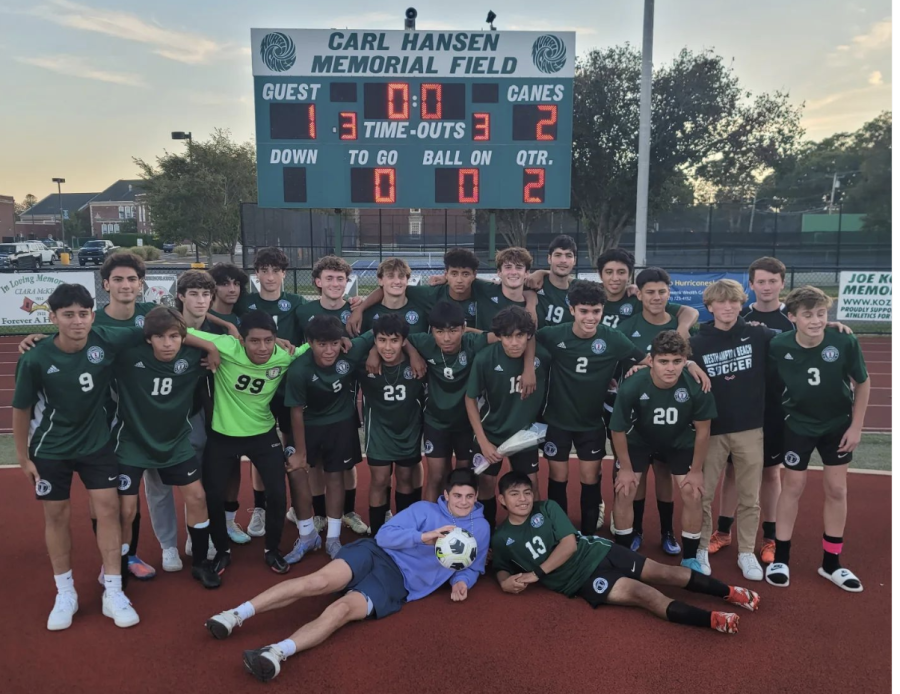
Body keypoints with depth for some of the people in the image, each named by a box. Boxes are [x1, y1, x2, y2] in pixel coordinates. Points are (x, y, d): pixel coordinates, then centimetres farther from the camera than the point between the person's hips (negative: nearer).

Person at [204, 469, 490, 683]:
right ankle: (236, 615, -19)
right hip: (377, 553, 0)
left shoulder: (479, 528, 14)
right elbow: (384, 535, -1)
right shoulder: (425, 509, 8)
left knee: (343, 609, -28)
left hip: (397, 582, 0)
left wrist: (461, 582, 3)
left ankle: (277, 653, -44)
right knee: (318, 581, -25)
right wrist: (424, 537, -15)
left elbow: (473, 567, 27)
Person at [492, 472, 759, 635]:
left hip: (596, 552, 2)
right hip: (579, 580, -2)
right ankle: (713, 620, -27)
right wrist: (506, 582, -11)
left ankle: (730, 592, 3)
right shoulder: (501, 538, 0)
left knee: (662, 572, -8)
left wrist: (536, 573, -14)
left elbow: (569, 544, -9)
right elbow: (502, 568, 14)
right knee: (642, 593, -20)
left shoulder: (547, 508, -2)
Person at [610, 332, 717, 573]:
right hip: (639, 441, -1)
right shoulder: (631, 387, -35)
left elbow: (702, 430, -15)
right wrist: (625, 468, -9)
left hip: (680, 443, 1)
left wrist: (696, 470, -7)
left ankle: (690, 558, 15)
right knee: (624, 491, -6)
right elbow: (618, 430, -17)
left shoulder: (697, 388, -33)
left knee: (693, 494, -6)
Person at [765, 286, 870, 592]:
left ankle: (831, 563, 23)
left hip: (838, 424, 1)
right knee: (793, 487, 5)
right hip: (798, 424, -1)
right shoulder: (778, 346, -24)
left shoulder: (845, 342, -24)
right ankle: (780, 558, 18)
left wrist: (856, 426, -7)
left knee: (836, 489, 7)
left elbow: (862, 383, -9)